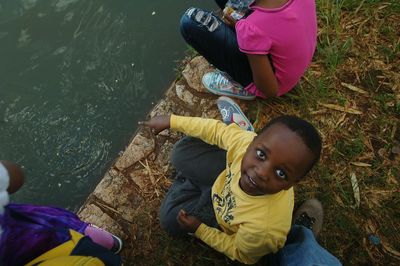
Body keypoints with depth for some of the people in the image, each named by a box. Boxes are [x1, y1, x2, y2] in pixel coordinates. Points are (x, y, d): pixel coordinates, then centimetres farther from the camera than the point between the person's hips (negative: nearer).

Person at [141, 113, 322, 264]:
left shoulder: (263, 229, -48)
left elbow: (241, 254, -22)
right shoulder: (246, 142, -41)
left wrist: (198, 229, -15)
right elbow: (216, 129, -17)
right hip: (229, 179, 3)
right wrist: (170, 121, -7)